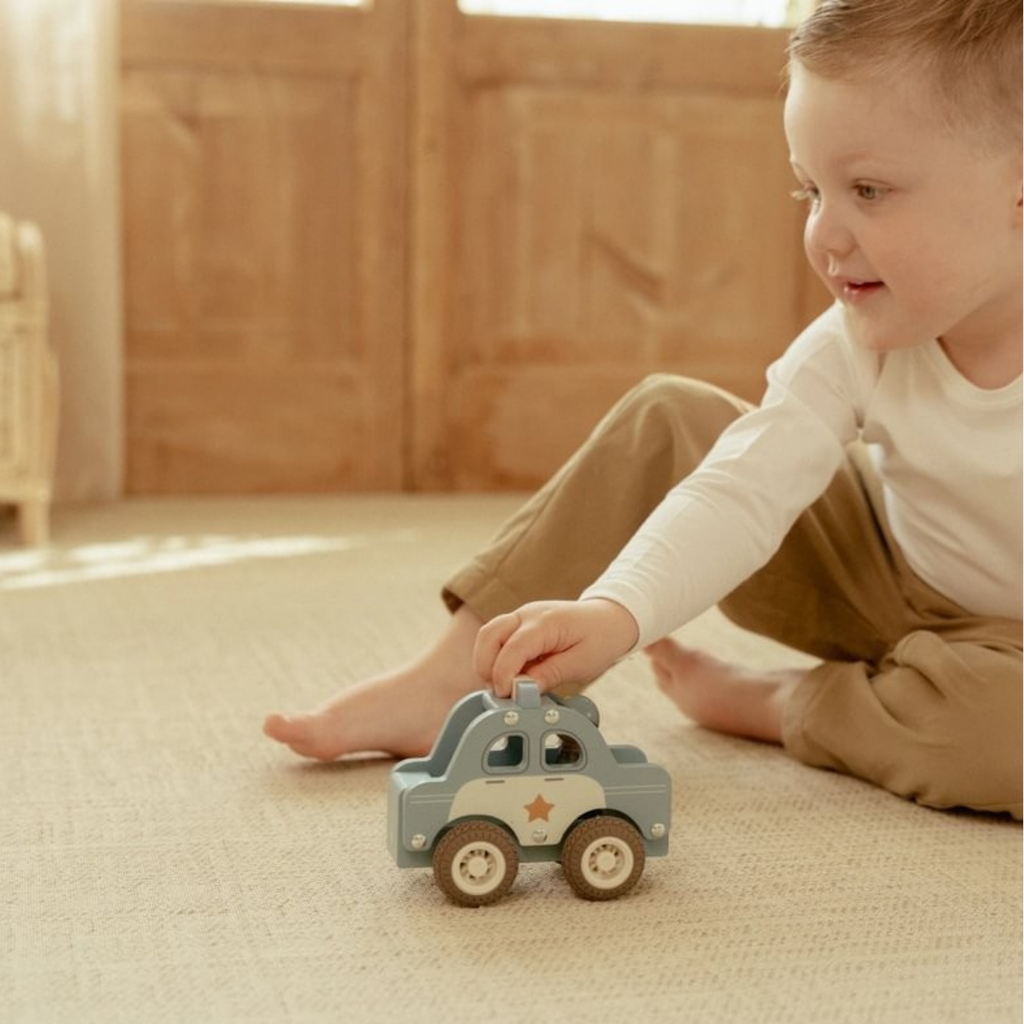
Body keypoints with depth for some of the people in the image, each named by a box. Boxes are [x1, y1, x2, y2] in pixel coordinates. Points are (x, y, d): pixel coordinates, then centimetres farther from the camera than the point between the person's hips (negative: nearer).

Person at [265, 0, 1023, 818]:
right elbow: (741, 488, -25)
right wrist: (615, 611, -40)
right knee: (664, 419, -8)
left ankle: (765, 703, -12)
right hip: (892, 581, 4)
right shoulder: (856, 344, -15)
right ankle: (454, 682, -12)